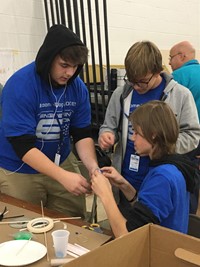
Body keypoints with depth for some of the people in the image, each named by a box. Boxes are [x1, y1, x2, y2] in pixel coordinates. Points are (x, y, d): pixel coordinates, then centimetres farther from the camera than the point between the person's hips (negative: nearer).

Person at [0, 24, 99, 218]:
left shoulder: (77, 87, -7)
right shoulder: (20, 85, -22)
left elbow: (82, 134, -3)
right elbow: (23, 146, -25)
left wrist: (93, 167, -21)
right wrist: (63, 176, -33)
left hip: (61, 164, 4)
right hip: (19, 171, -4)